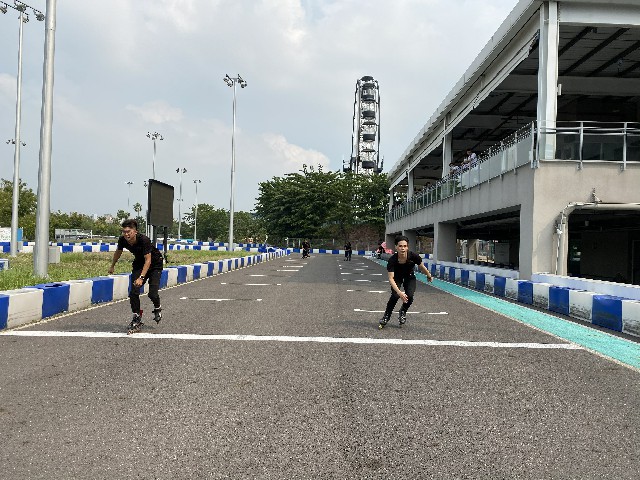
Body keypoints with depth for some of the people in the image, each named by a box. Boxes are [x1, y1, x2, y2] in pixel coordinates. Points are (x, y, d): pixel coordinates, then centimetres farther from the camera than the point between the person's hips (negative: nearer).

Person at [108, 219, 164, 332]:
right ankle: (137, 318, 3)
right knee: (133, 292, -10)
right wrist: (112, 266, 20)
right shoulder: (122, 240, -17)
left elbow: (148, 260, -32)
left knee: (152, 293, -14)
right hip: (139, 264, 5)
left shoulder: (144, 240, -33)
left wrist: (141, 277, -40)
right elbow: (118, 252, 6)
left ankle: (157, 309, 19)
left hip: (155, 264, -5)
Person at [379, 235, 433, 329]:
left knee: (410, 296, -18)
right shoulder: (392, 260, -34)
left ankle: (402, 312, 16)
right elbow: (391, 278, -37)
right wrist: (399, 292, -49)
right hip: (397, 277, -1)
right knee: (395, 295, -23)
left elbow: (422, 267, -10)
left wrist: (429, 276, 7)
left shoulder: (413, 256, -30)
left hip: (409, 277, 2)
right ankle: (386, 317, 0)